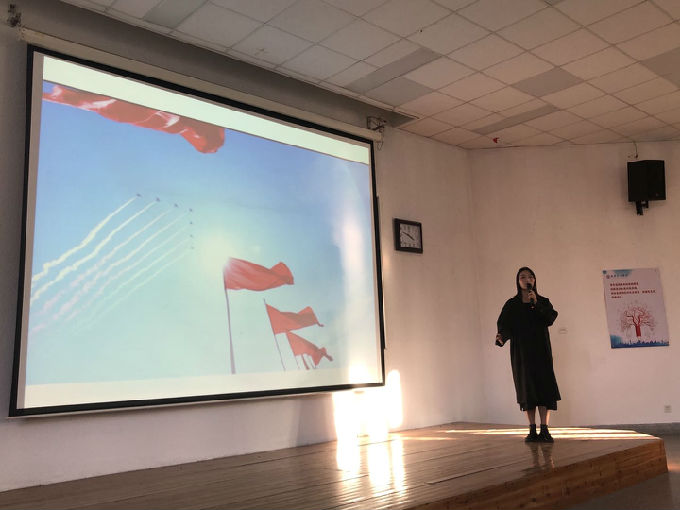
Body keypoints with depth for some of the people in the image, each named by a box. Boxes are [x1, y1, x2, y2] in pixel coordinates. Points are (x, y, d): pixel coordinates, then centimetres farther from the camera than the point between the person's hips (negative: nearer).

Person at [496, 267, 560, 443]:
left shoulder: (543, 302, 10)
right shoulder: (512, 305, 6)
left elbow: (550, 319, -7)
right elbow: (505, 325, -6)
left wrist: (536, 303, -16)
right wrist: (501, 337, -26)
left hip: (541, 350, 1)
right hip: (521, 352, 0)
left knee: (544, 386, -8)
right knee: (527, 388, 0)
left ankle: (544, 429, -5)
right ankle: (532, 430, 6)